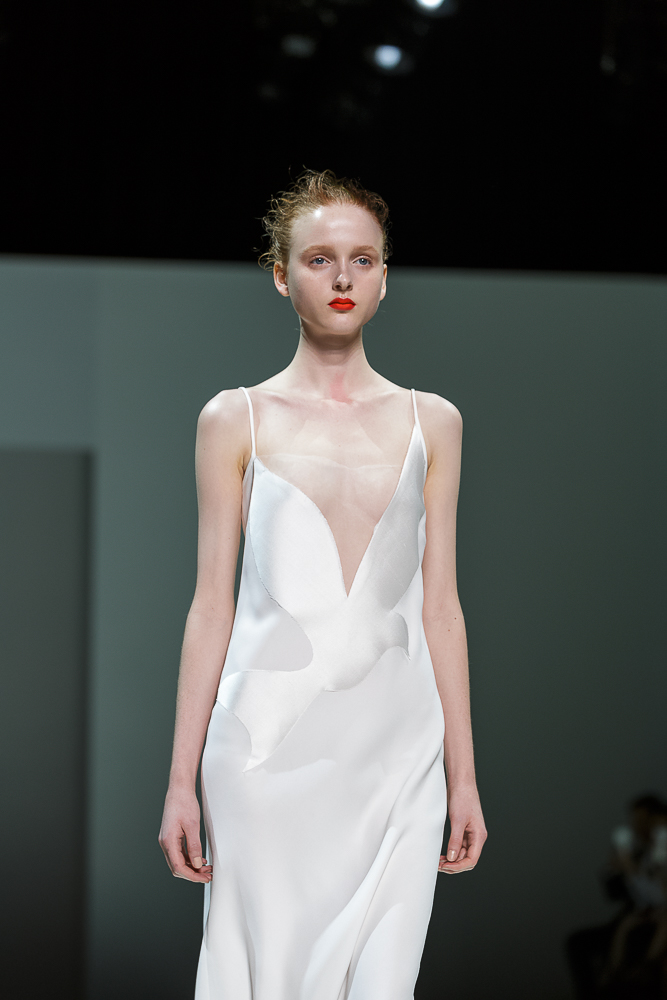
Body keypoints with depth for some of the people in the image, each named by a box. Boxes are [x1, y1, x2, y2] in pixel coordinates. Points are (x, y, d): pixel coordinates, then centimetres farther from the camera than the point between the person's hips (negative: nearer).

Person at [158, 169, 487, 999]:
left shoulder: (430, 422, 10)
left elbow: (439, 605, 11)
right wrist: (181, 782, 1)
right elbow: (212, 605, 4)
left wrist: (464, 776, 8)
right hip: (271, 744, -1)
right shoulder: (235, 420, 5)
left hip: (396, 751, 2)